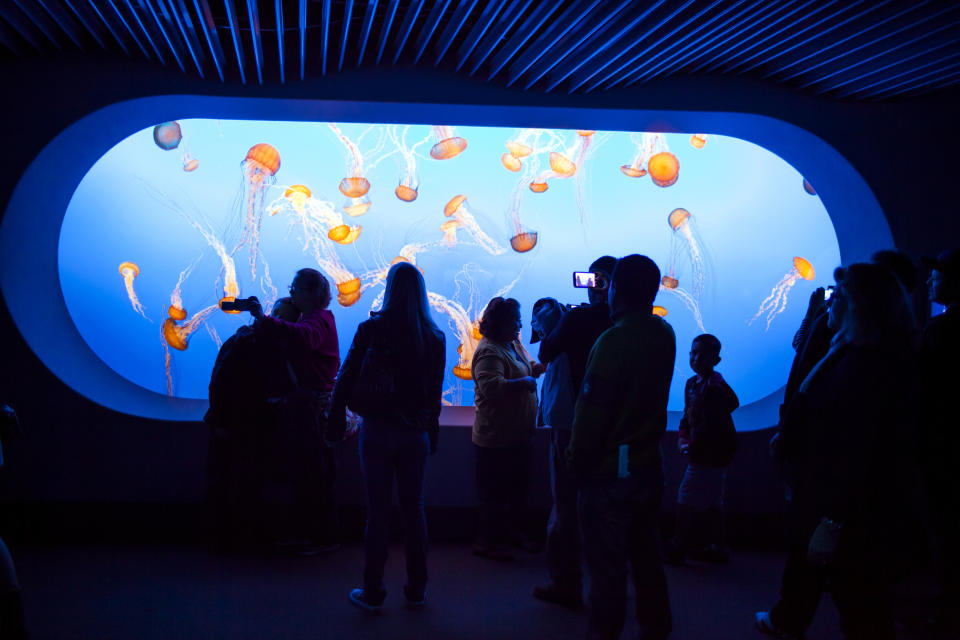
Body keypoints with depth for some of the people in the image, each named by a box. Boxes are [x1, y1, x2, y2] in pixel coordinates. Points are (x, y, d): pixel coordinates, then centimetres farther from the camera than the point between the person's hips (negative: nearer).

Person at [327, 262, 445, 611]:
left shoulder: (372, 329, -9)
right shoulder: (435, 337, -1)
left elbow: (346, 378, -7)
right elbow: (435, 390, 4)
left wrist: (335, 419, 2)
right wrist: (432, 429, 13)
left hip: (378, 431, -2)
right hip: (416, 433, 3)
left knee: (378, 511, 4)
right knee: (414, 509, 12)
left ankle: (372, 591, 11)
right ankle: (416, 587, 20)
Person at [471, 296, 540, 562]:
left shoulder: (514, 344, 11)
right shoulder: (489, 351, -21)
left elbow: (528, 368, 27)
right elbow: (492, 386, -34)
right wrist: (524, 383, -25)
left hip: (519, 433, 10)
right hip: (496, 438, -10)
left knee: (518, 487, 20)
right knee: (494, 492, -1)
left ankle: (515, 531, 36)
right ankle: (486, 542, 11)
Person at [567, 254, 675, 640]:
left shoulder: (613, 340, -18)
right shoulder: (664, 335, 2)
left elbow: (592, 409, -17)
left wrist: (578, 461, -6)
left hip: (610, 468, -7)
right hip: (649, 464, 7)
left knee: (606, 565, 2)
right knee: (647, 557, 17)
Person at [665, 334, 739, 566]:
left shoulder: (716, 388, -20)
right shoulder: (692, 383, 9)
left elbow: (710, 425, -22)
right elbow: (688, 416, 15)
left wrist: (691, 447, -14)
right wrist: (682, 438, -1)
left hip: (710, 457, -9)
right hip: (704, 455, 9)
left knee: (687, 503, -2)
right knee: (712, 504, 16)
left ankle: (677, 550, 7)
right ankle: (718, 547, 26)